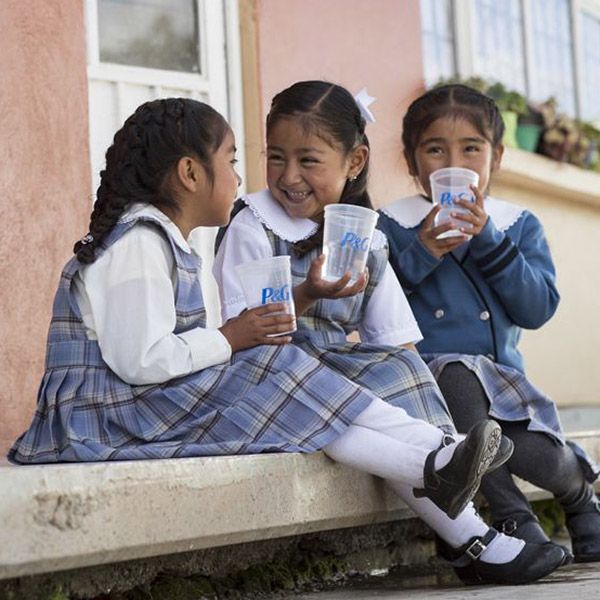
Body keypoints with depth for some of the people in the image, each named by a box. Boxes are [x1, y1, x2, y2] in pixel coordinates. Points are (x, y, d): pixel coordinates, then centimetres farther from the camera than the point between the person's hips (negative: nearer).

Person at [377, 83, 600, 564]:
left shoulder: (519, 225, 11)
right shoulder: (393, 225, 4)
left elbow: (538, 310, -3)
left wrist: (488, 240, -10)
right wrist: (421, 253, -14)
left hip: (500, 372, 2)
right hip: (426, 370, -2)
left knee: (538, 455, -26)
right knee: (458, 376, -39)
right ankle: (511, 513, -19)